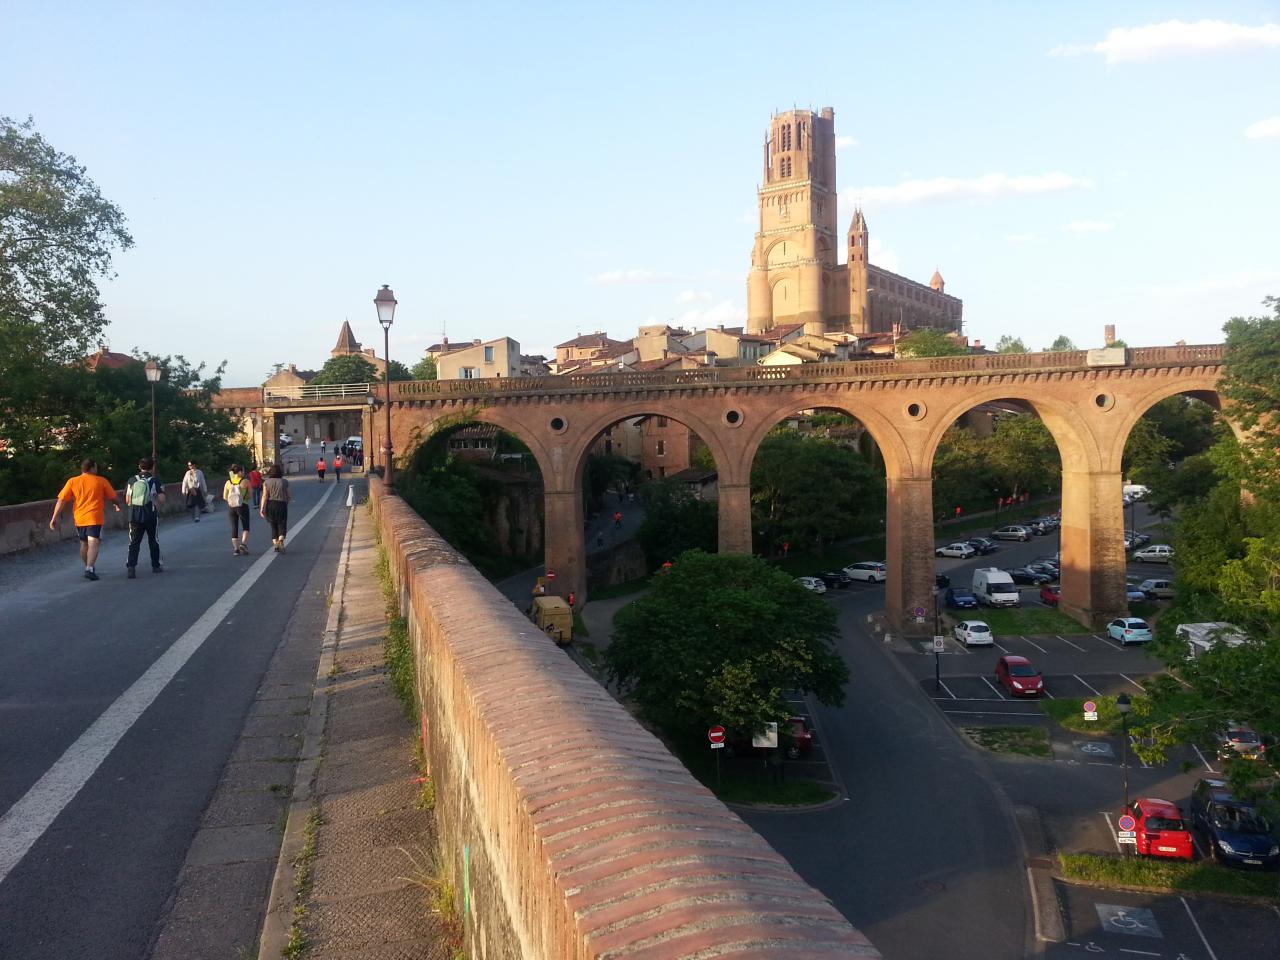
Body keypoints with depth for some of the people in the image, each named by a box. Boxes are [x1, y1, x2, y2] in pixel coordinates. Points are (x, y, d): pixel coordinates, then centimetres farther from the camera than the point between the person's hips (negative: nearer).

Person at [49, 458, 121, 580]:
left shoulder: (72, 482, 5)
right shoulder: (101, 481, 1)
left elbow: (61, 500, 0)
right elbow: (114, 498, 9)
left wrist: (54, 518, 2)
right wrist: (117, 505, 31)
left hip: (79, 518, 4)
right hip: (95, 518, -4)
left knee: (84, 544, 20)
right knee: (94, 544, -9)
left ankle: (88, 567, 33)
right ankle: (89, 569, -26)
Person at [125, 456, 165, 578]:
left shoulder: (132, 481, 2)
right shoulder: (155, 482, -5)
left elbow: (127, 500, 7)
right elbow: (161, 501, -9)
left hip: (135, 516, 2)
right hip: (151, 516, -1)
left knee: (134, 543, 4)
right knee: (153, 542, 14)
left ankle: (130, 566, -12)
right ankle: (156, 566, 23)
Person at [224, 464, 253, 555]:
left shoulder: (228, 482, 2)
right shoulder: (245, 482, -6)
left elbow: (224, 497, 5)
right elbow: (250, 496, -3)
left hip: (231, 507, 3)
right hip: (243, 506, -3)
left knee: (234, 528, 10)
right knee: (246, 527, 12)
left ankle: (236, 548, 5)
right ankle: (244, 543, -9)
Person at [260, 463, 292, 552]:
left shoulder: (267, 482, 0)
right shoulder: (284, 482, -1)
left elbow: (265, 496, -8)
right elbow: (289, 495, 3)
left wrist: (262, 508, -8)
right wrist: (290, 497, 24)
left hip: (270, 505, 2)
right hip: (281, 505, -1)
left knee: (273, 526, 15)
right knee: (282, 526, 3)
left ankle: (276, 545, 15)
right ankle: (281, 541, -25)